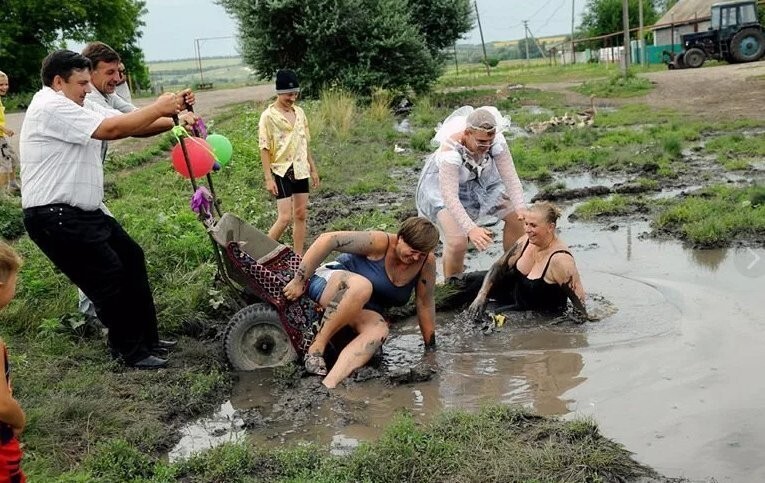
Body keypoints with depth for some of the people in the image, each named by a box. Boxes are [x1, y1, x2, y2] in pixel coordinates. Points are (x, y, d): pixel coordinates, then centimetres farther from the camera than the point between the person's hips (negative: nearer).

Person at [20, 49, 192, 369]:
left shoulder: (77, 107, 14)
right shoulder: (51, 107, -17)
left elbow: (131, 125, 7)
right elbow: (112, 129, -25)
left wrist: (172, 116, -8)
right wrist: (158, 108, -15)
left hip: (85, 211, 10)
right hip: (55, 218, -10)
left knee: (131, 258, 13)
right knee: (109, 278, -4)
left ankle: (147, 338, 23)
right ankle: (131, 351, 12)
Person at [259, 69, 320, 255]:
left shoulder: (299, 112, 7)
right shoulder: (268, 116, -11)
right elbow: (264, 149, -11)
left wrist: (313, 169, 14)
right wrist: (268, 178, -15)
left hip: (301, 170, 6)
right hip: (282, 171, -6)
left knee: (301, 215, 8)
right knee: (285, 217, -10)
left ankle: (298, 258, 17)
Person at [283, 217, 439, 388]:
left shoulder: (426, 262, -9)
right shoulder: (380, 243, -22)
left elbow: (425, 304, 0)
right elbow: (327, 239, -25)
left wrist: (430, 347, 4)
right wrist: (300, 280, -23)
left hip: (362, 311, 5)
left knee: (379, 330, -32)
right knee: (361, 286, -40)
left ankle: (328, 384, -48)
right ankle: (316, 346, -28)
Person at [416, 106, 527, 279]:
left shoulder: (496, 140, -28)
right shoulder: (451, 148, -40)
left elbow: (510, 176, -27)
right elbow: (450, 196, -45)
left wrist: (521, 209, -42)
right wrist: (471, 229, -55)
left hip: (480, 178, 5)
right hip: (443, 183, -5)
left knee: (517, 218, 3)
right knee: (458, 242, -23)